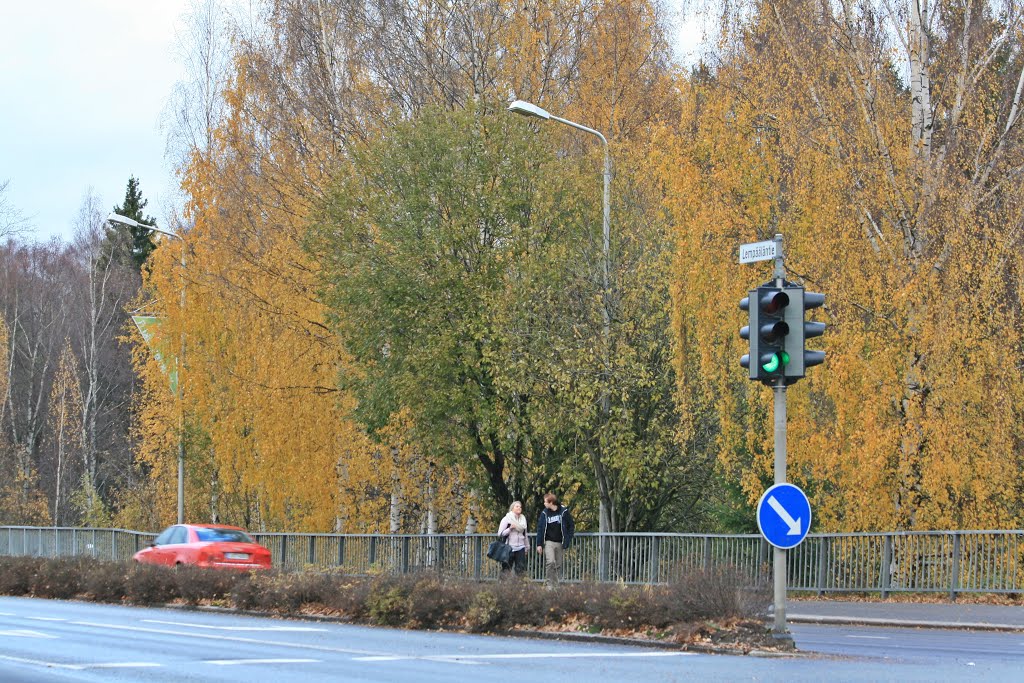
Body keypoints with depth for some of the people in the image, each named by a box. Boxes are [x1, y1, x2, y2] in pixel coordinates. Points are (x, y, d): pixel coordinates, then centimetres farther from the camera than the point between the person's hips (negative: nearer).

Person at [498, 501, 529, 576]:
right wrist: (510, 528, -18)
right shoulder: (507, 519, -2)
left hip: (520, 547, 4)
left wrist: (526, 547, 21)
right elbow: (500, 533, -6)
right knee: (507, 569, -3)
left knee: (521, 569, -1)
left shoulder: (523, 519, 13)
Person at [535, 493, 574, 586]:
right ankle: (550, 584, -11)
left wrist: (567, 541, -3)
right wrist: (539, 544, -1)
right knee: (550, 562, -18)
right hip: (549, 542, -1)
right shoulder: (545, 513, 1)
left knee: (558, 565, 6)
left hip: (560, 543, 1)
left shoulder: (564, 512, -2)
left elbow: (571, 527, 4)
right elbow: (540, 528, 4)